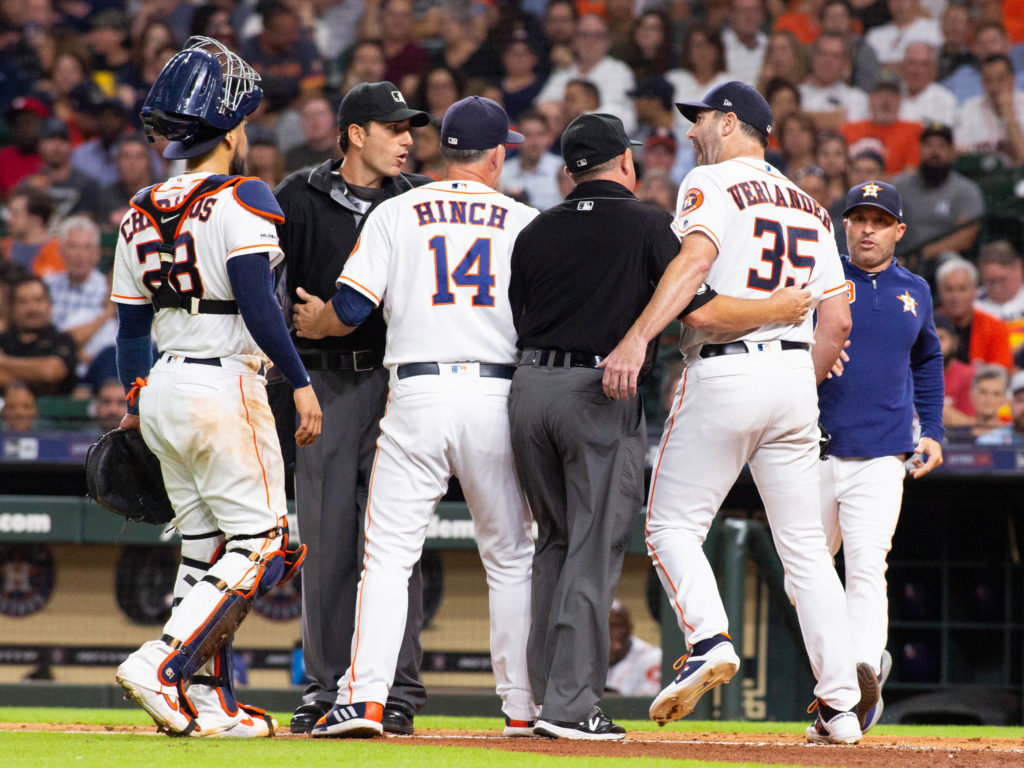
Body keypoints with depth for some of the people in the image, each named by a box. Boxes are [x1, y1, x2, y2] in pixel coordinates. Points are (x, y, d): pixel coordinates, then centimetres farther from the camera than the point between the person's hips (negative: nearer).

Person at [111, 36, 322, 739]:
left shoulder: (141, 214, 11)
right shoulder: (240, 201, -10)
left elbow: (131, 323, 15)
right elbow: (256, 300, -20)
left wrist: (134, 404, 25)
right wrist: (301, 382, -19)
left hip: (162, 388, 8)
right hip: (224, 385, -8)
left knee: (205, 546, 13)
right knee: (261, 544, -3)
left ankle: (206, 700, 10)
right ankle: (164, 665, -17)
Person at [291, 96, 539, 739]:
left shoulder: (396, 213, 6)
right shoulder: (526, 222, 8)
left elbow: (352, 309, -1)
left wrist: (313, 323, 20)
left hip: (417, 395, -1)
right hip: (498, 395, 1)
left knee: (388, 553, -2)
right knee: (511, 557, 13)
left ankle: (366, 696, -15)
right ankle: (523, 705, 14)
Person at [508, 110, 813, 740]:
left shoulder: (537, 232, 12)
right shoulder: (648, 225, -2)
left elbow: (518, 323, 12)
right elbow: (700, 311, -9)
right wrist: (780, 306, 3)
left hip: (529, 386, 5)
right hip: (602, 391, -5)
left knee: (557, 541, 17)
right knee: (594, 550, -2)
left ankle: (547, 695, 16)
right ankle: (571, 706, -6)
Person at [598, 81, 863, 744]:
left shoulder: (713, 184, -2)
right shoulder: (809, 208, 18)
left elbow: (696, 260, -21)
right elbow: (838, 320, 14)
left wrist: (637, 338, -30)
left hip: (724, 373, -6)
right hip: (795, 373, 6)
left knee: (673, 524, 2)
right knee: (805, 545, 8)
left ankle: (710, 640, -21)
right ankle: (841, 704, 4)